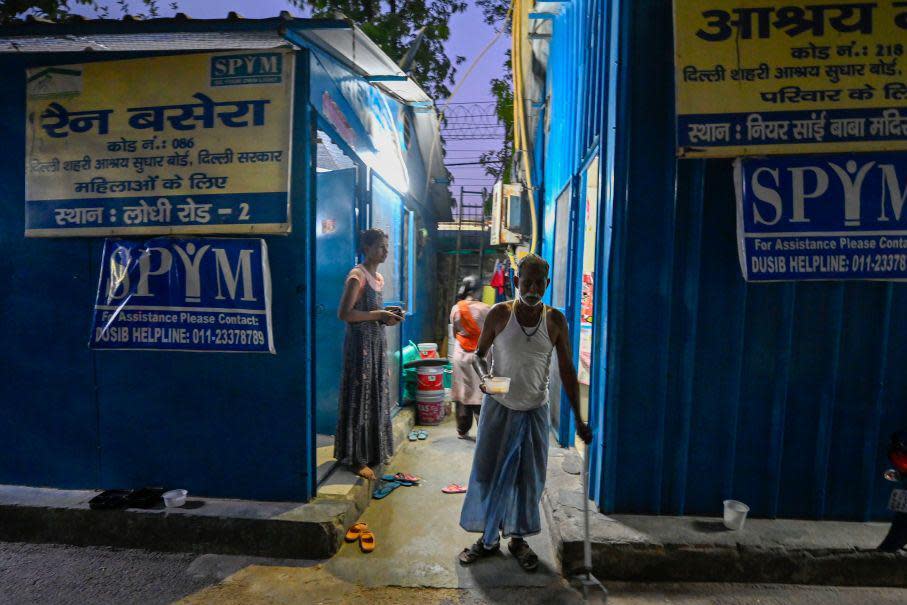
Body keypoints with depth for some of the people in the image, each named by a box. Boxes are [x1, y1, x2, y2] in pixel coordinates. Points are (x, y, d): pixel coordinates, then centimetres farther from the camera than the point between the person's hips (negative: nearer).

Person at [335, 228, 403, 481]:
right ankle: (356, 458, 11)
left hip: (377, 342, 9)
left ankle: (374, 451, 28)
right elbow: (344, 313, -20)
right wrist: (378, 315, -19)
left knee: (377, 396, 14)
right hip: (360, 343, -9)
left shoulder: (378, 277, 14)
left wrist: (388, 316, 2)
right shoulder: (357, 275, -13)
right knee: (359, 398, -1)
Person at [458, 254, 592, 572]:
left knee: (529, 478, 11)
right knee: (487, 473, 7)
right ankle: (488, 538, 29)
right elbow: (479, 354, 0)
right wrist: (484, 377, -23)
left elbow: (567, 370, -2)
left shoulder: (555, 320, -6)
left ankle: (518, 538, 33)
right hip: (499, 407, -1)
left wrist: (578, 418, -3)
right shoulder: (500, 313, -10)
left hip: (535, 410, 1)